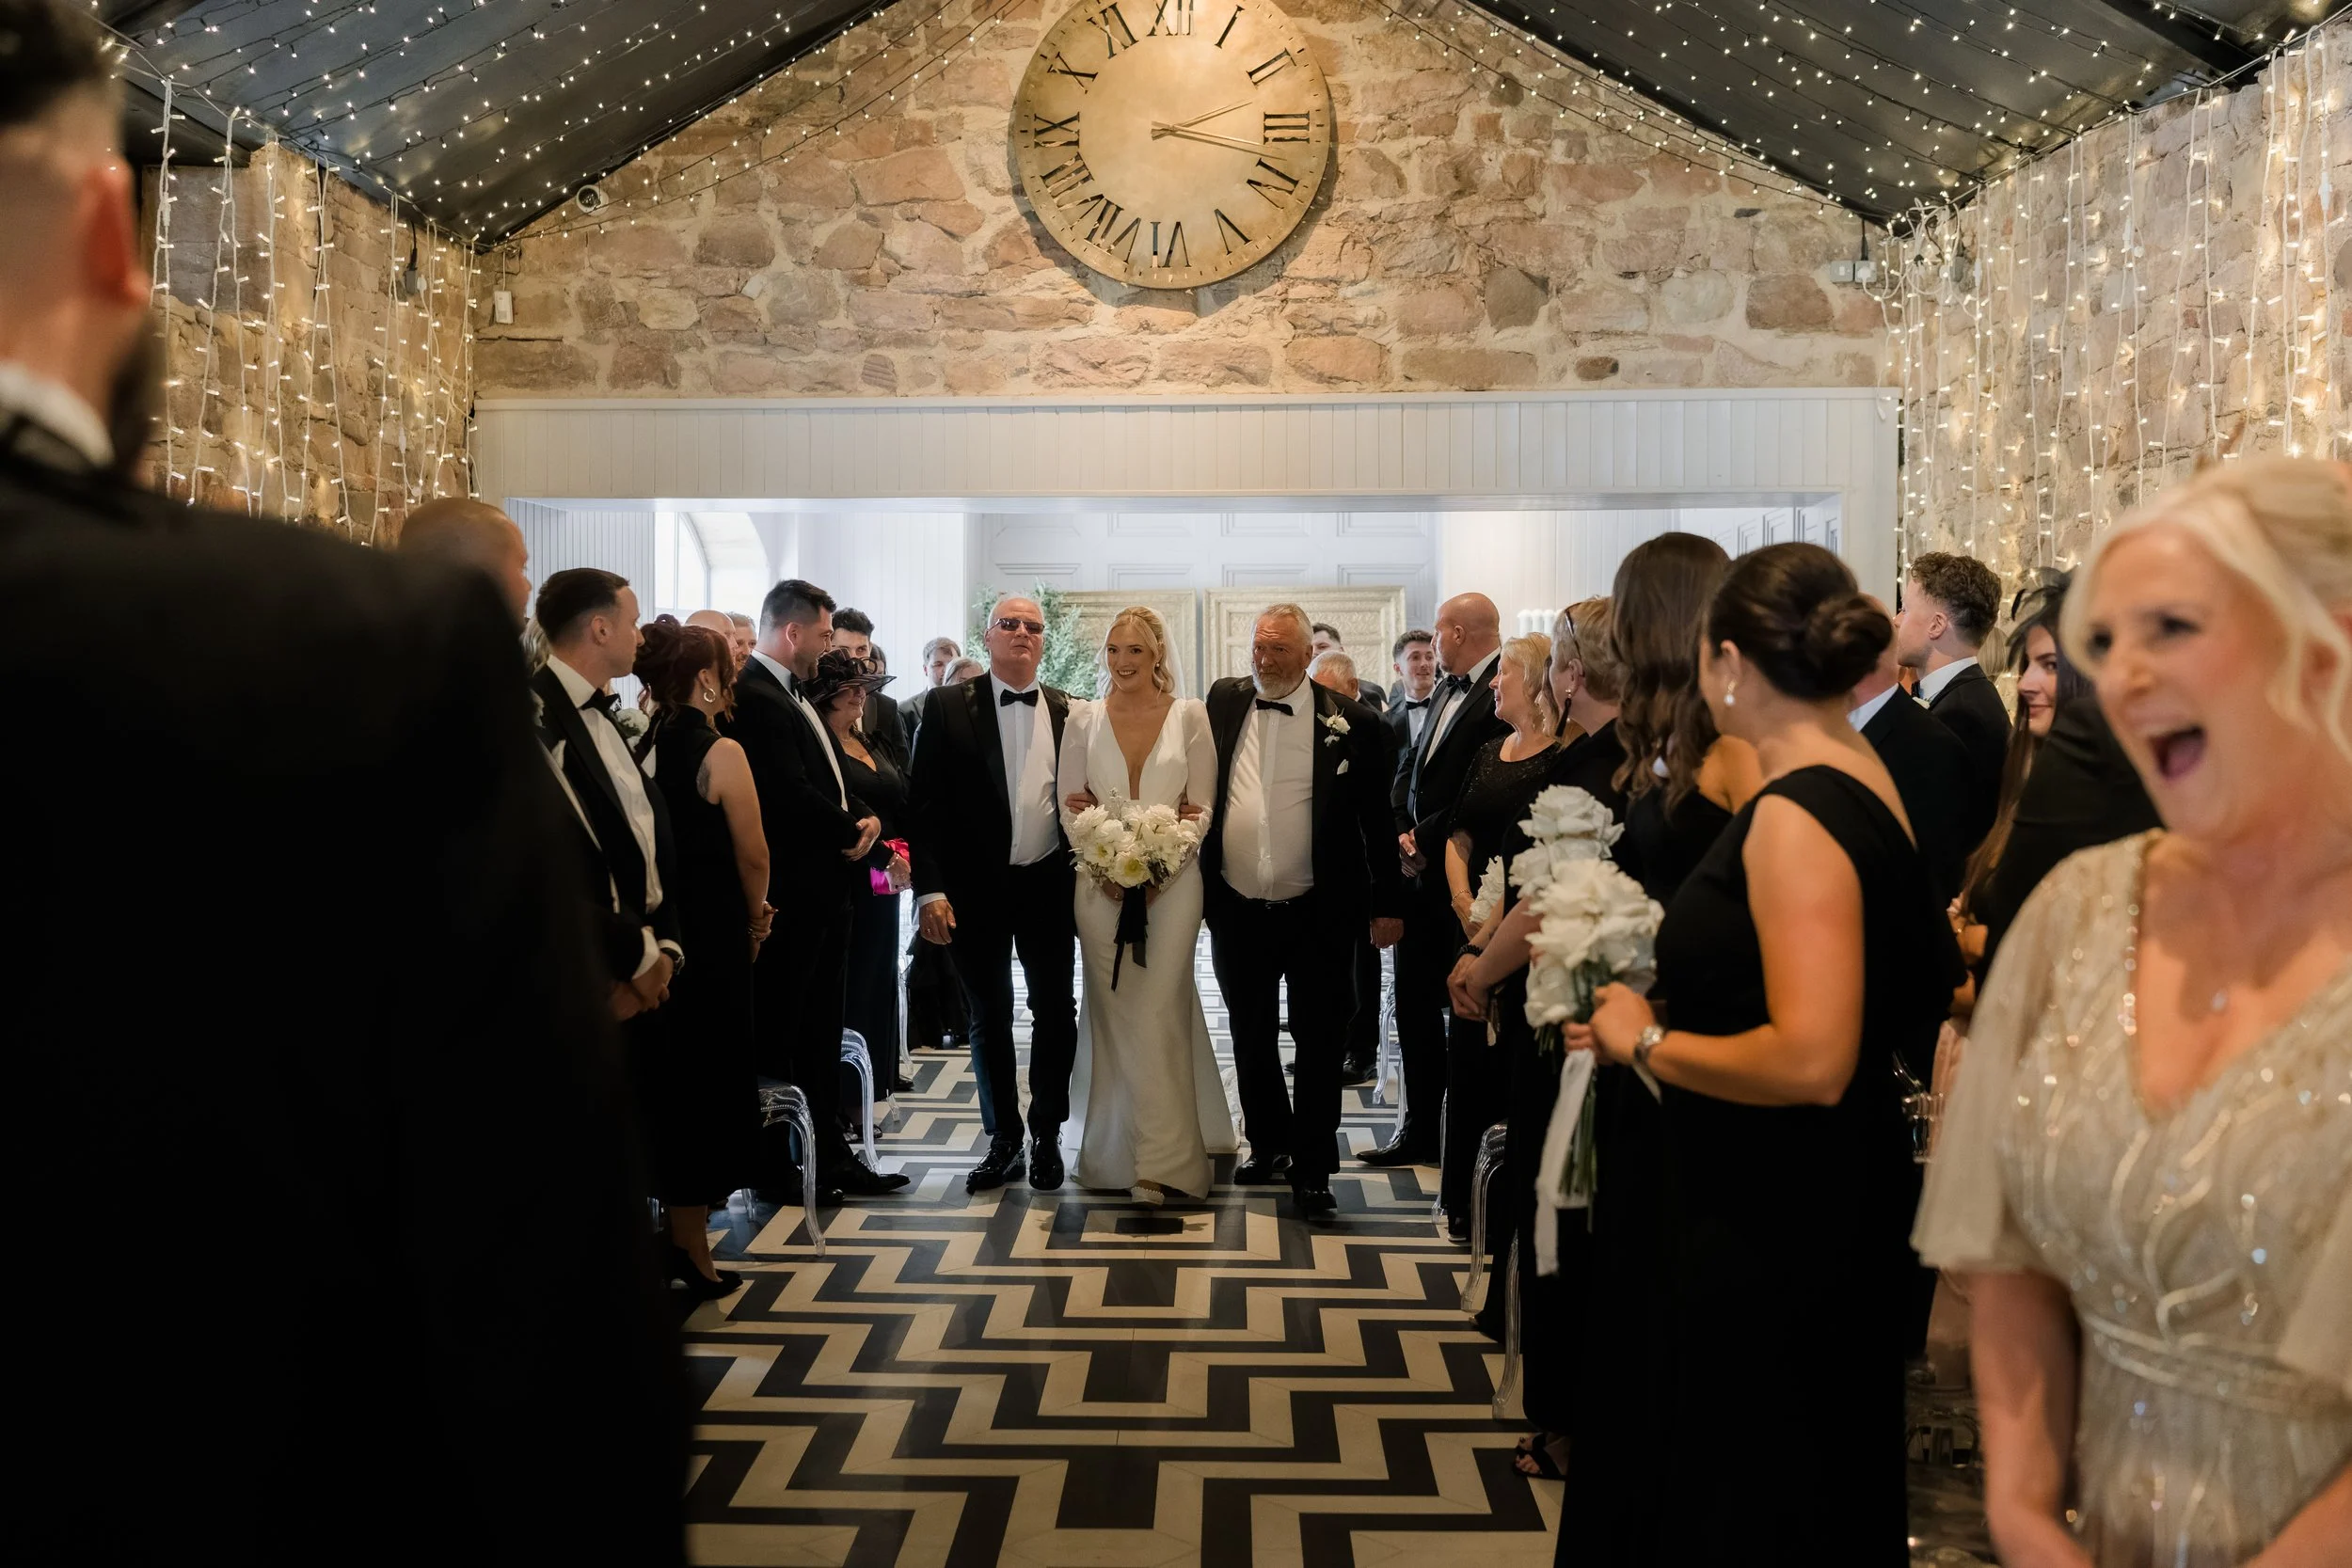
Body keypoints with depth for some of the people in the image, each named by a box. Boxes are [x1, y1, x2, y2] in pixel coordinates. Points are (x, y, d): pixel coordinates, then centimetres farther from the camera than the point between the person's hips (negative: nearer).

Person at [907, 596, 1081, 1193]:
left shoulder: (1067, 712, 6)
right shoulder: (948, 706, -1)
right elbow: (924, 802, -5)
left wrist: (1085, 872, -1)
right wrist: (930, 889, -11)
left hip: (1049, 885, 1)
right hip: (977, 890, -1)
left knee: (1054, 1013, 6)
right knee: (990, 1020, 9)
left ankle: (1046, 1138, 22)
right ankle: (1003, 1142, 21)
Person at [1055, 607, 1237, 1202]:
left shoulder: (1189, 715, 3)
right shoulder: (1083, 718, 7)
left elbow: (1201, 806, 1)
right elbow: (1068, 805, 6)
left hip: (1172, 879, -2)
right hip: (1100, 882, 2)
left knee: (1158, 1012, -8)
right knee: (1114, 1014, 5)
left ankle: (1164, 1160, -6)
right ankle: (1115, 1151, 15)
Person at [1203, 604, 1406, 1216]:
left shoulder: (1349, 722, -6)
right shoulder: (1224, 701, 3)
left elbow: (1377, 820, -2)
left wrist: (1388, 904, -3)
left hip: (1317, 912, -3)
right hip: (1237, 909, 4)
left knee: (1318, 1044, 4)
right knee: (1251, 1039, 17)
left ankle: (1312, 1170, 15)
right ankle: (1269, 1146, 34)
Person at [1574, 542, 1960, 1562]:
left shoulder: (1794, 816, -23)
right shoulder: (1859, 780, 4)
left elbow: (1810, 1061, -30)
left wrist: (1649, 1041, -17)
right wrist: (1667, 1007, 10)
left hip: (1772, 1226, -9)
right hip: (1822, 1208, 9)